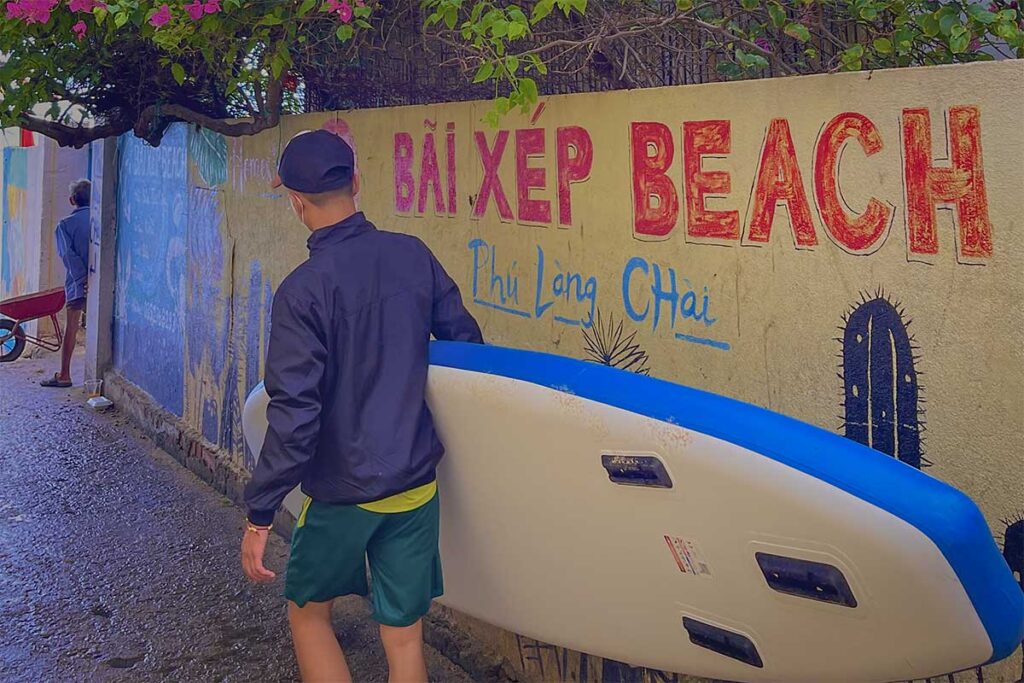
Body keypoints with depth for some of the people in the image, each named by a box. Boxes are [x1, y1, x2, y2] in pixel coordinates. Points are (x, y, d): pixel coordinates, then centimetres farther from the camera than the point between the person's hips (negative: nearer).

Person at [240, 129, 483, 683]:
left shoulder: (302, 290, -17)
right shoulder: (414, 256, -3)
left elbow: (294, 413, -20)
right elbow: (467, 342, 6)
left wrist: (260, 513, -12)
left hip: (342, 491, -4)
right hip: (417, 481, 5)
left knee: (307, 611, 21)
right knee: (404, 633, 14)